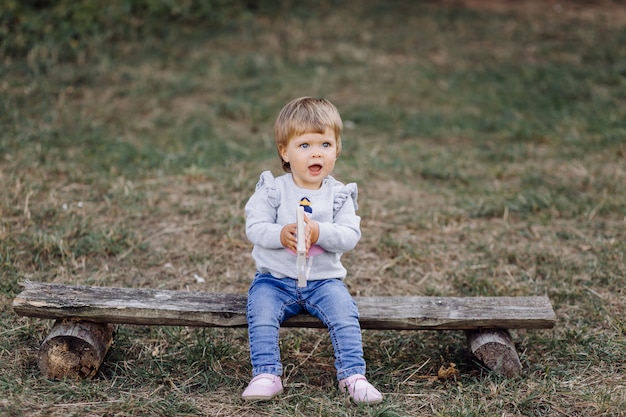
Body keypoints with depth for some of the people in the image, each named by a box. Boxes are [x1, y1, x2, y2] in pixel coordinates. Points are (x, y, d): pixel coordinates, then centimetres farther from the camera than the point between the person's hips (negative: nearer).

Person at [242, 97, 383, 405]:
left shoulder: (339, 195, 0)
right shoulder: (272, 190, -3)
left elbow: (350, 236, -10)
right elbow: (254, 227, -11)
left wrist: (319, 232, -28)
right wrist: (280, 234, -30)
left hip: (323, 279, 1)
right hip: (275, 278, 0)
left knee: (345, 314, -21)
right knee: (261, 313, -25)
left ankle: (352, 374, -10)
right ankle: (266, 375, -16)